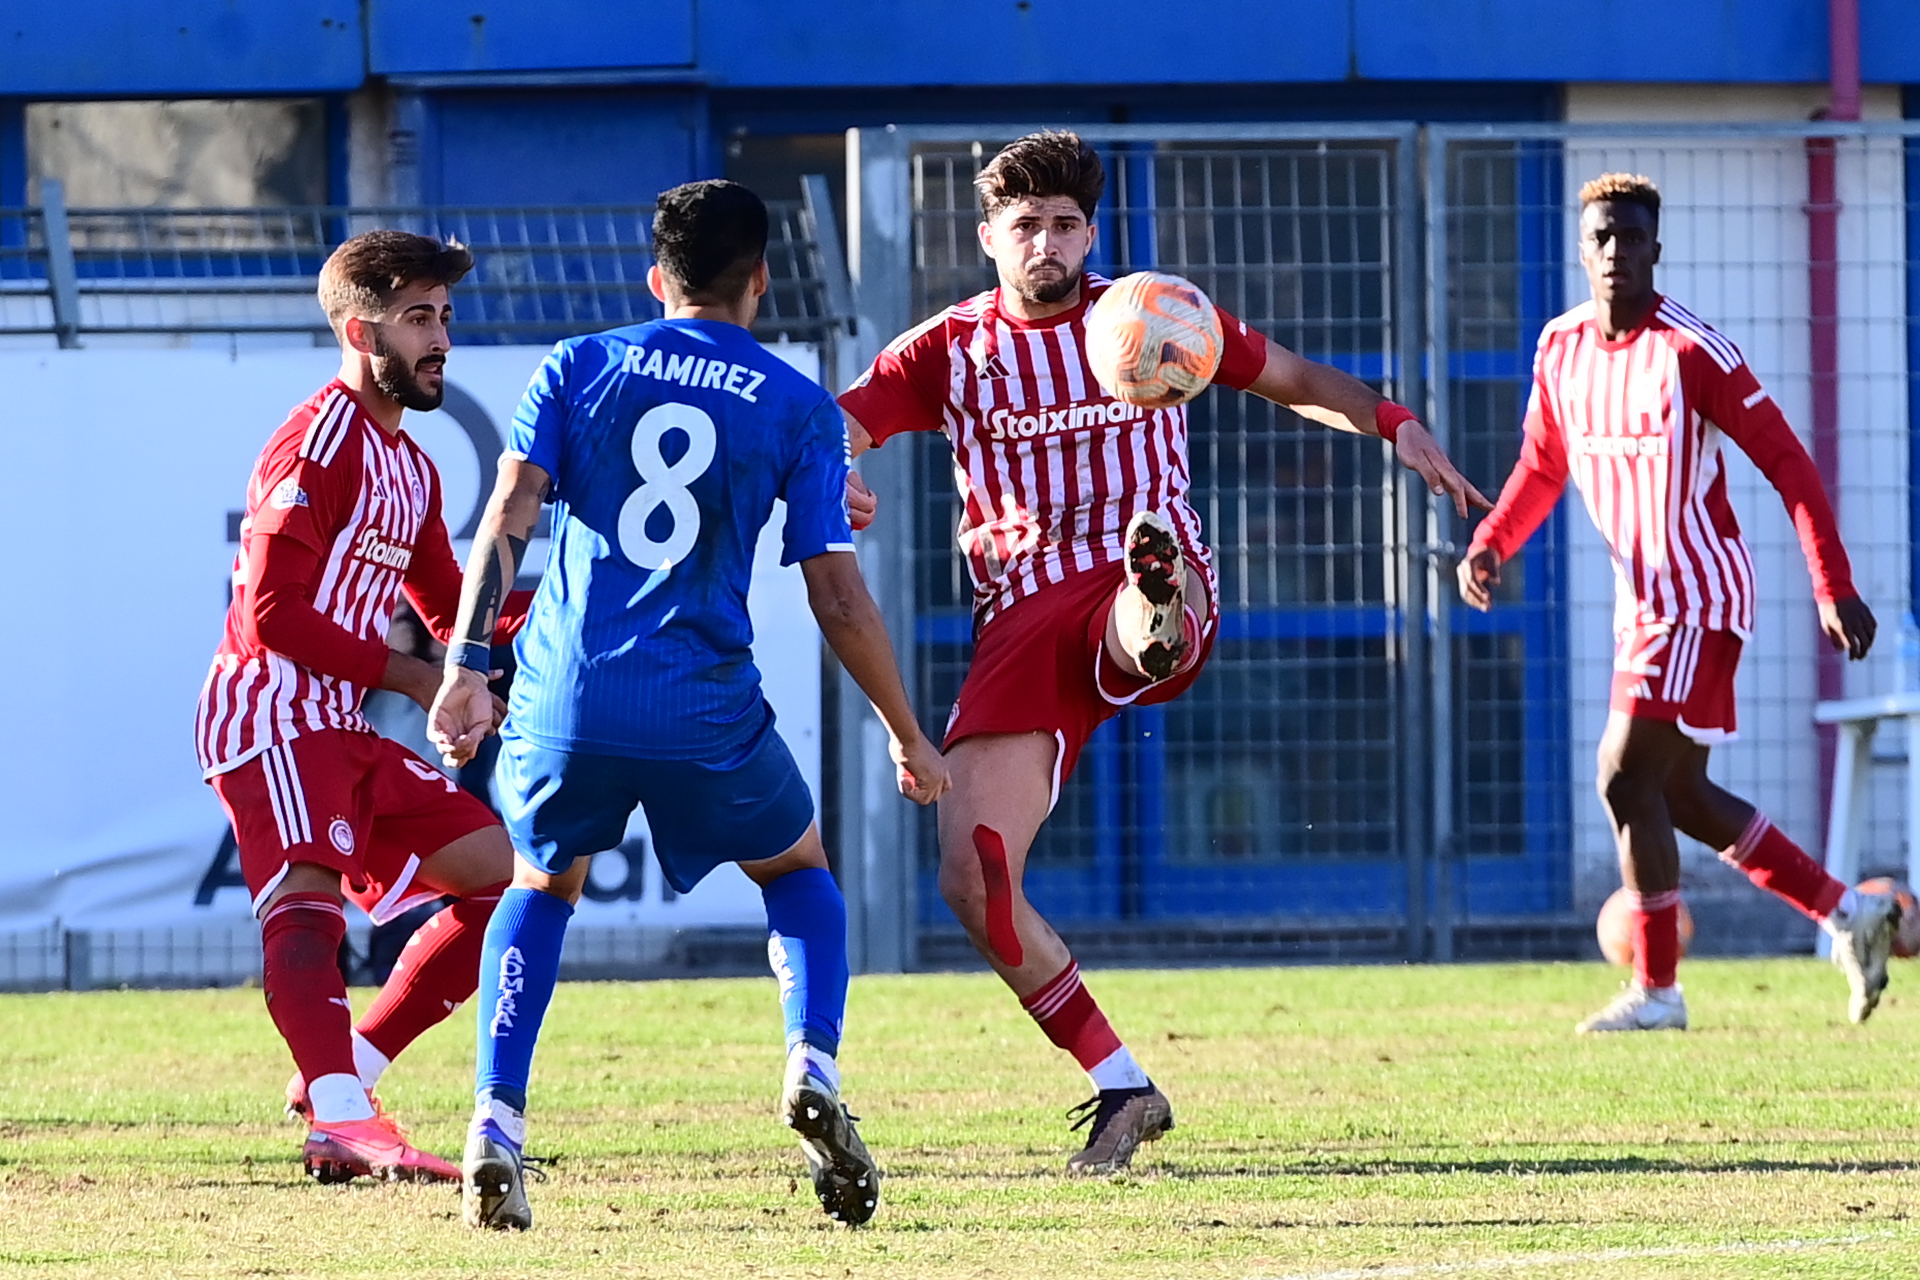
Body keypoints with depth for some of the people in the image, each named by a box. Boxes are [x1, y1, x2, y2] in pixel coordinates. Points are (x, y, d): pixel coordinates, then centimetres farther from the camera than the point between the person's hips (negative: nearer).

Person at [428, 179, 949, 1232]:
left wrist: (465, 667, -4)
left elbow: (507, 520, -2)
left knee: (541, 886, 26)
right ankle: (812, 1067, -2)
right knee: (797, 871, 25)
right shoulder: (799, 409, 6)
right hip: (707, 711, -1)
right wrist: (906, 737, 13)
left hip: (564, 700, 1)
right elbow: (837, 594, 4)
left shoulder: (575, 368, 10)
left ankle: (496, 1123, 6)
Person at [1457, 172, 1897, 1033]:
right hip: (1640, 600, 8)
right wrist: (1489, 545, 0)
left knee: (1626, 776, -14)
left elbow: (1786, 462, -15)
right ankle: (1846, 913, 24)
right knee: (1675, 793, 12)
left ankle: (1656, 989, -6)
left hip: (1699, 598, -8)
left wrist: (1835, 590, -19)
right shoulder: (1561, 348, 4)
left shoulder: (1692, 351, -17)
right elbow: (1543, 467, 17)